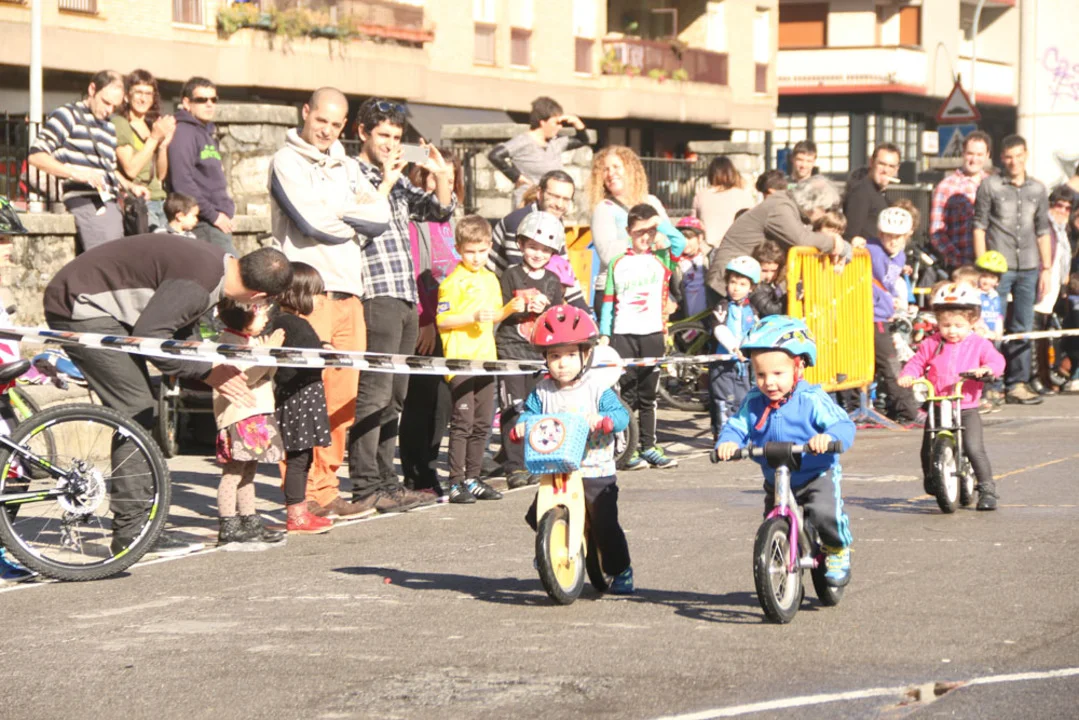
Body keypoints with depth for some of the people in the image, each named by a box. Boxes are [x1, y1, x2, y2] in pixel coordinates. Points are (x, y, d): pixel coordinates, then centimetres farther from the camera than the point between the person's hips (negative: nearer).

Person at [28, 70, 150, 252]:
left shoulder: (109, 128, 26)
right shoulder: (68, 115, 0)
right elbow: (36, 155, -8)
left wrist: (130, 186, 16)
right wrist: (75, 173, -19)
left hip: (109, 202, 8)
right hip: (86, 203, -8)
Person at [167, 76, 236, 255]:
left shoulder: (207, 133, 21)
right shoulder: (183, 132, -9)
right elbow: (182, 183, -18)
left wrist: (226, 210, 14)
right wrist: (213, 215, -17)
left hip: (218, 220, 10)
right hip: (203, 224, -10)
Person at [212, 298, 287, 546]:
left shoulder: (253, 341, 19)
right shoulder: (229, 341, -12)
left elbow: (266, 375, 21)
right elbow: (244, 375, -23)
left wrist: (273, 352, 6)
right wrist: (267, 352, -22)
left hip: (257, 413, 10)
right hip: (237, 415, -10)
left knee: (248, 471, 14)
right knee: (233, 471, -9)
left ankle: (250, 522, 19)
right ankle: (229, 527, -9)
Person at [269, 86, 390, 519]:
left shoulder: (348, 167, 21)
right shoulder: (287, 163, 1)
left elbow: (380, 217, 7)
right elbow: (311, 220, -13)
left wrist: (337, 212, -6)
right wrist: (357, 219, 2)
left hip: (348, 291, 7)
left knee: (343, 398, 6)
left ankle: (325, 490, 12)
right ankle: (301, 496, -7)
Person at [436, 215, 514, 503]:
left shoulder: (491, 279, 15)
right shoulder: (453, 282, -8)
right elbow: (442, 320, -13)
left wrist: (510, 309, 7)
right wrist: (473, 317, -22)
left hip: (486, 360, 7)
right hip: (460, 361, -7)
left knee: (482, 423, 10)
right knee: (462, 422, -8)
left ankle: (473, 479, 18)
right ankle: (456, 483, -5)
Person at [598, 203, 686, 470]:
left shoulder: (661, 259, 7)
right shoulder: (618, 263, 8)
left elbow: (679, 243, -14)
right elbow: (608, 301, 8)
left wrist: (661, 223, -16)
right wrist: (604, 334, 2)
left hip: (652, 334, 1)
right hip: (623, 335, 0)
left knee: (648, 395, 8)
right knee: (627, 394, -2)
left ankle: (649, 446, 14)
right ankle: (628, 449, 1)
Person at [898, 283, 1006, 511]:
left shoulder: (978, 344, 0)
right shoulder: (931, 344, 5)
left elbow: (996, 360, -7)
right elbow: (917, 362, 9)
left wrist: (987, 369, -30)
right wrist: (907, 375, -12)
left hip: (967, 409, -3)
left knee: (974, 449, -17)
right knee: (928, 451, 3)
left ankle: (987, 489, -6)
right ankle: (930, 479, 32)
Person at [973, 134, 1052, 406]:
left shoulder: (1037, 189, 12)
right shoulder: (990, 186, 1)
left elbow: (1043, 231, 15)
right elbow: (979, 227, -1)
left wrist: (1046, 269, 10)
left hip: (1028, 269, 4)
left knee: (1023, 329, 6)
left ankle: (1017, 383, 11)